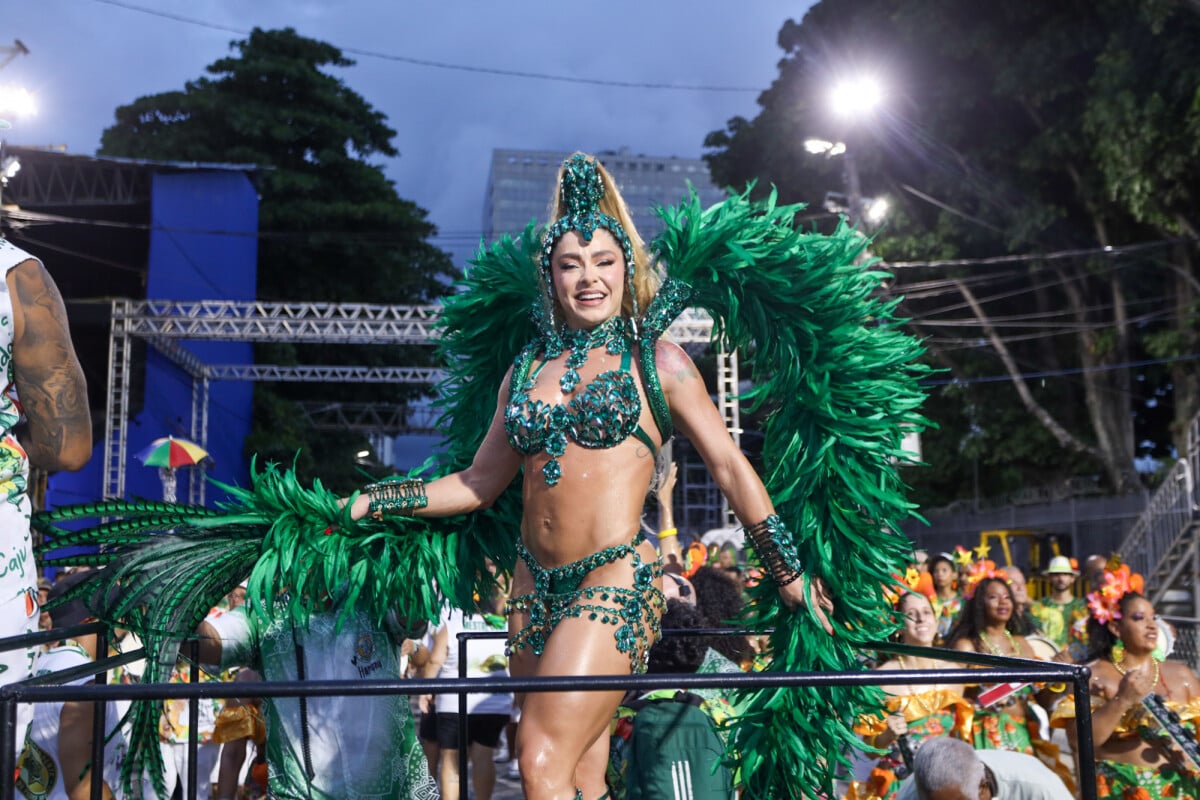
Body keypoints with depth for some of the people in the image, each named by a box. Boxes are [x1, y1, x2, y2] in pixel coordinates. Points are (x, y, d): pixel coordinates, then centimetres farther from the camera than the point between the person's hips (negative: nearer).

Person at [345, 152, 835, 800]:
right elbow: (478, 484, 16)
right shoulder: (527, 370, 13)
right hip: (534, 586, 5)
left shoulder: (656, 361, 2)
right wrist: (368, 501, 13)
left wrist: (790, 576, 4)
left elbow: (730, 467, 3)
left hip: (615, 582, -5)